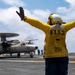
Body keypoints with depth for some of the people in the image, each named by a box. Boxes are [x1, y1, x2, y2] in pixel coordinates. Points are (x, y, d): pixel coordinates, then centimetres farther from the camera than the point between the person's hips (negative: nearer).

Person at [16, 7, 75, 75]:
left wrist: (24, 18, -24)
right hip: (63, 56, 3)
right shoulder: (64, 28, 4)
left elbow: (37, 23, -14)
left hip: (50, 56, -2)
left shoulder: (48, 28, -4)